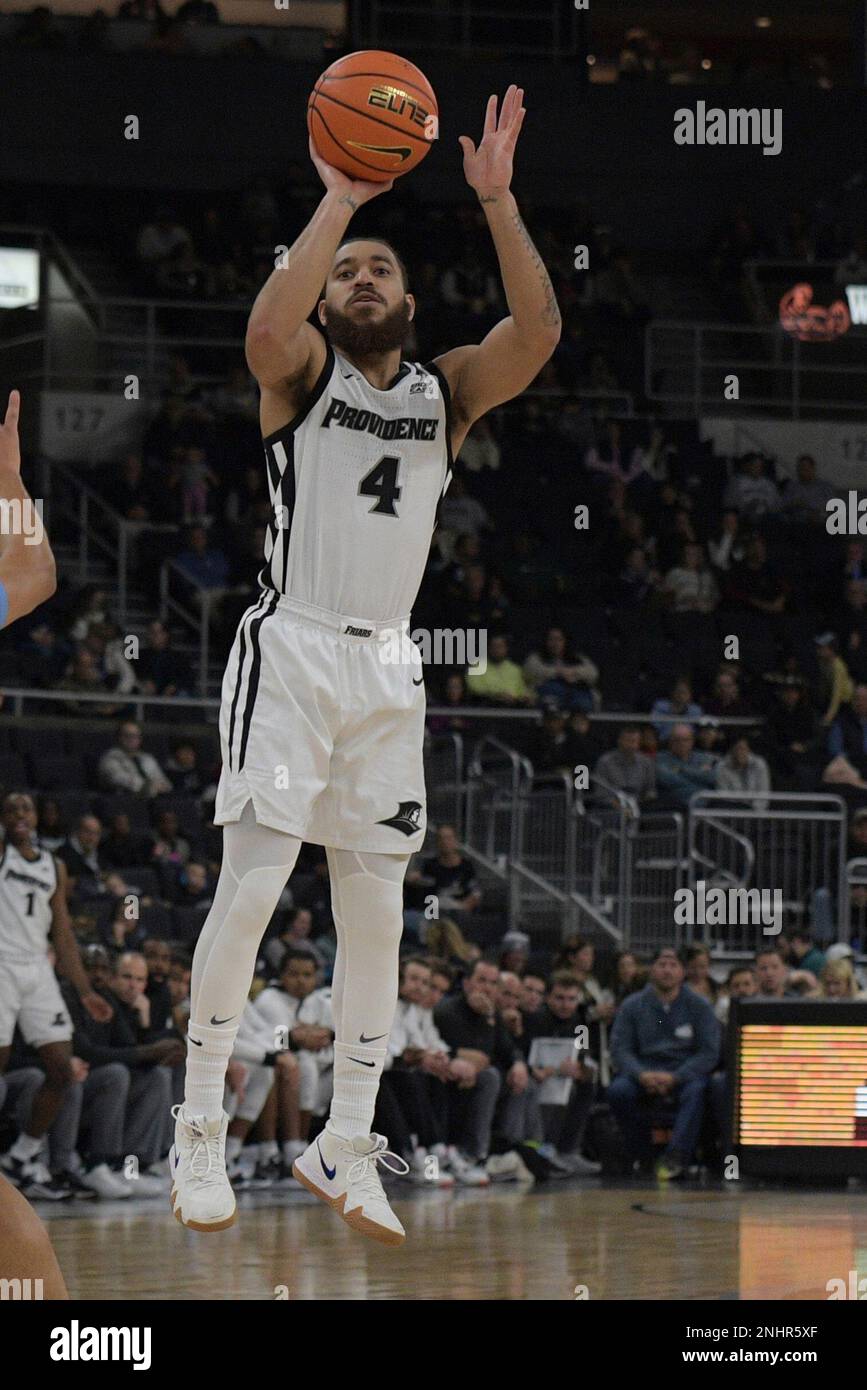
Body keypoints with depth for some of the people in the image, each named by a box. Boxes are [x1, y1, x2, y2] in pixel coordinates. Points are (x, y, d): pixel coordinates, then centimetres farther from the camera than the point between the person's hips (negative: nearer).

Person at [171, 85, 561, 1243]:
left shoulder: (448, 390, 9)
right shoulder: (303, 371, 0)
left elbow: (536, 336, -10)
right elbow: (266, 329, -25)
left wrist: (496, 201, -18)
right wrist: (337, 201, -25)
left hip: (387, 668, 4)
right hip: (291, 652, -4)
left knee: (377, 912, 4)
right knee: (252, 886, -11)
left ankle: (346, 1149, 13)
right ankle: (200, 1131, -2)